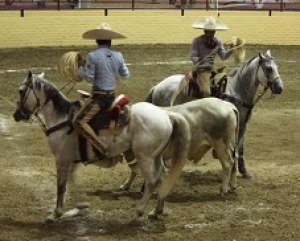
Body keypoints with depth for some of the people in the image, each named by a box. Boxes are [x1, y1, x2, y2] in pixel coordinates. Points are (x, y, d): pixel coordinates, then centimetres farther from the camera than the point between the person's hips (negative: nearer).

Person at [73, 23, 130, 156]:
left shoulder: (92, 56, -13)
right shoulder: (118, 56, 4)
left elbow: (89, 77, -11)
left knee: (78, 121, -9)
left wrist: (81, 67, 5)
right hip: (112, 96, 7)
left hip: (98, 96, -7)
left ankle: (103, 148, -20)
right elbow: (126, 75, 13)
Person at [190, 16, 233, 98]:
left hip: (214, 68, 6)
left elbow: (223, 56, 9)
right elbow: (192, 57, -11)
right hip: (202, 69, -6)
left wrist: (231, 50, -9)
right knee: (206, 92, -24)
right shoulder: (197, 41, -7)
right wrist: (199, 59, -32)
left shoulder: (218, 41, 7)